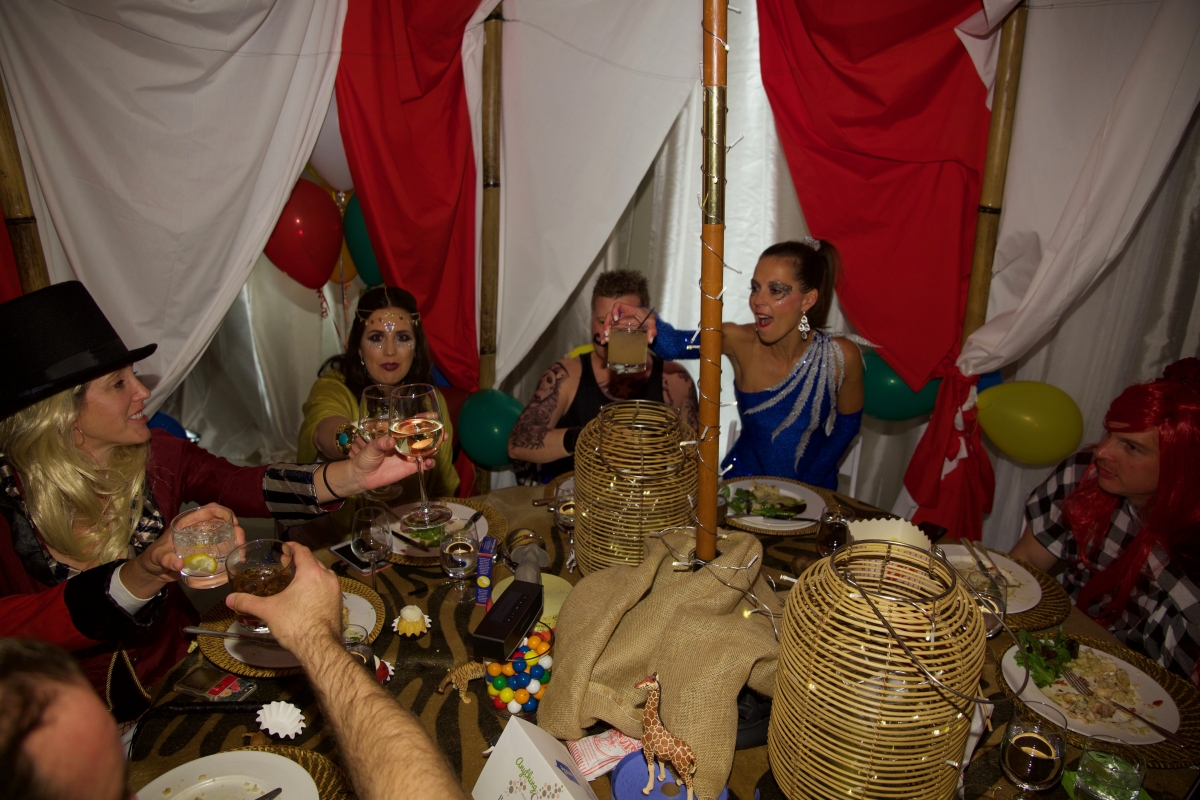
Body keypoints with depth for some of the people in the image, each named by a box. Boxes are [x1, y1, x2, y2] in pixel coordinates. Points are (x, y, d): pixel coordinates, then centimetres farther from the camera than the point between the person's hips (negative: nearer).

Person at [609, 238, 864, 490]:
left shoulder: (841, 356, -15)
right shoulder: (740, 341, -15)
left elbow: (847, 425, 0)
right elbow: (676, 344, -32)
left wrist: (804, 488, -4)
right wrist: (648, 324, -53)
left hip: (811, 490, 1)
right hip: (743, 480, 0)